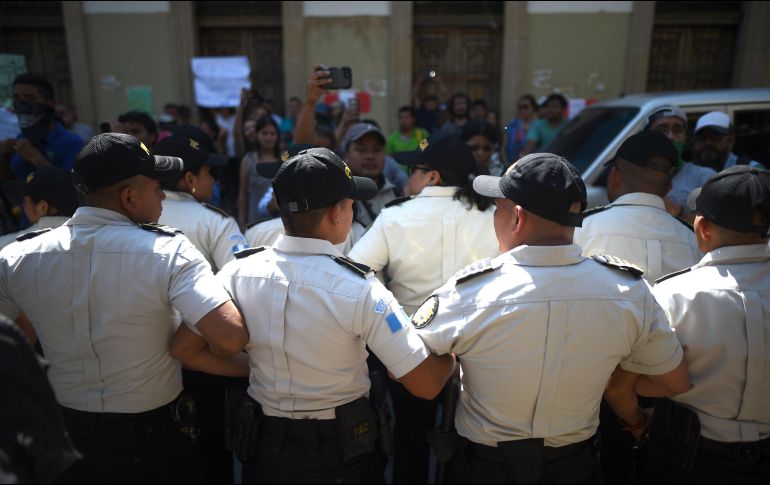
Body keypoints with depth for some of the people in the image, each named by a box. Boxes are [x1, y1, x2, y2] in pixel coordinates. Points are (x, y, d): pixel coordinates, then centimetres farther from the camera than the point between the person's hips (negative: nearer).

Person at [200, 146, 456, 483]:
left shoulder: (238, 273, -15)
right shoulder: (359, 289, -26)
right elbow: (426, 385, -22)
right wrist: (452, 353, -2)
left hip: (265, 447, 3)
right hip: (343, 454, -2)